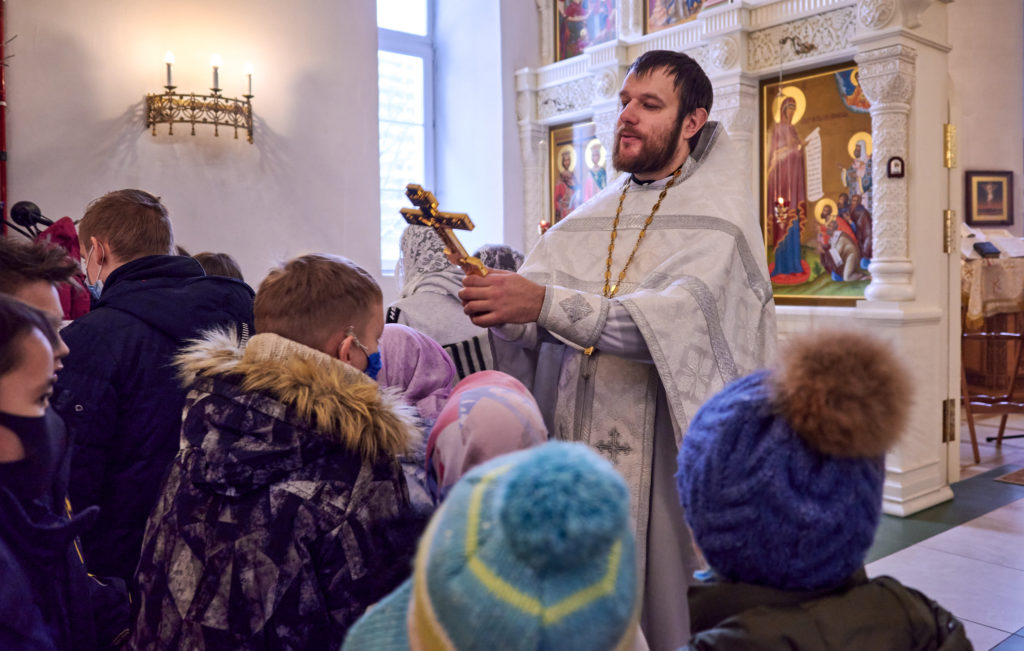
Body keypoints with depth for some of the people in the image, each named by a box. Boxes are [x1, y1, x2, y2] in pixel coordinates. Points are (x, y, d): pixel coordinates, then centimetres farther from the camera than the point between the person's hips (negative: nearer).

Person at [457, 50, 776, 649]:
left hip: (664, 458, -4)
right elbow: (527, 325, 3)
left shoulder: (719, 216, -2)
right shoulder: (591, 218, 12)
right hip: (574, 444, 4)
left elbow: (679, 316, -21)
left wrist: (547, 304, -30)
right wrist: (499, 306, -20)